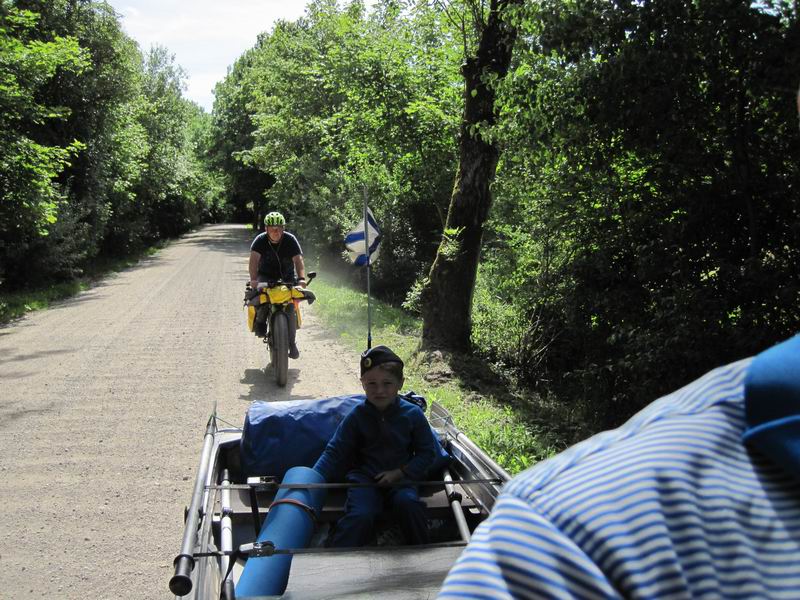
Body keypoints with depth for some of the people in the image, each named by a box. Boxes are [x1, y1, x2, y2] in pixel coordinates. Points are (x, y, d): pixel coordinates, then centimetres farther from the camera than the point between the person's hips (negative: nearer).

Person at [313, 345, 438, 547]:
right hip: (364, 477, 0)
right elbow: (335, 452, -2)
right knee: (360, 515, -28)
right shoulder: (357, 416, -2)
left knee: (408, 503, -30)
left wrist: (400, 473, -10)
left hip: (400, 477, 0)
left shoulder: (413, 414, -2)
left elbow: (427, 453, 4)